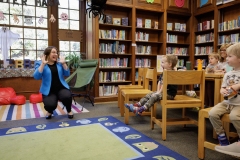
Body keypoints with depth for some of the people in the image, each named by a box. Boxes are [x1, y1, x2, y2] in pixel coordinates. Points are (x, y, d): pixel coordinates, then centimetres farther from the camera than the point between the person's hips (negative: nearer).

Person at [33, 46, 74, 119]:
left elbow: (67, 74, 2)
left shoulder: (59, 62, 8)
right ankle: (49, 112, 14)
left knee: (67, 96, -30)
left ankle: (69, 111, 5)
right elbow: (36, 77, -15)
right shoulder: (39, 63, -1)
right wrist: (43, 64, -20)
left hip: (61, 88, 2)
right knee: (50, 105, -28)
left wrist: (63, 63, -10)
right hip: (49, 91, -2)